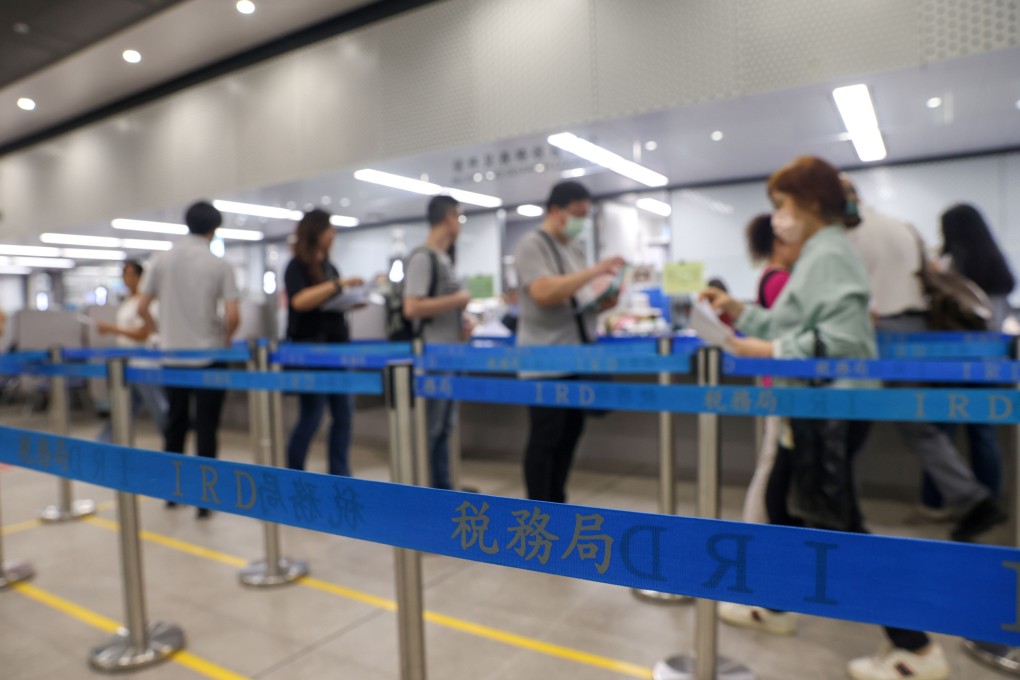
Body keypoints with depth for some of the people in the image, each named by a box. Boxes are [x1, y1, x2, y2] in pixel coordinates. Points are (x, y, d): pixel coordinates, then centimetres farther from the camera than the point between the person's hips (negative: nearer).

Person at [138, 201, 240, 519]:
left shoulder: (161, 261, 2)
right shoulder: (219, 265, -8)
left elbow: (142, 308, 2)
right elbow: (233, 316, -14)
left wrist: (160, 331, 19)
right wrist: (226, 338, 5)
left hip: (172, 356, 4)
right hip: (208, 356, -3)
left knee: (175, 423, 16)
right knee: (205, 428, 2)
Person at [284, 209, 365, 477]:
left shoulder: (329, 266, 15)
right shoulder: (297, 266, -6)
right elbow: (300, 301, -24)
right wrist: (340, 284, -27)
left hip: (336, 346, 7)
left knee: (344, 412, 5)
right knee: (311, 417, -3)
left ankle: (339, 473, 13)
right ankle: (293, 473, 14)